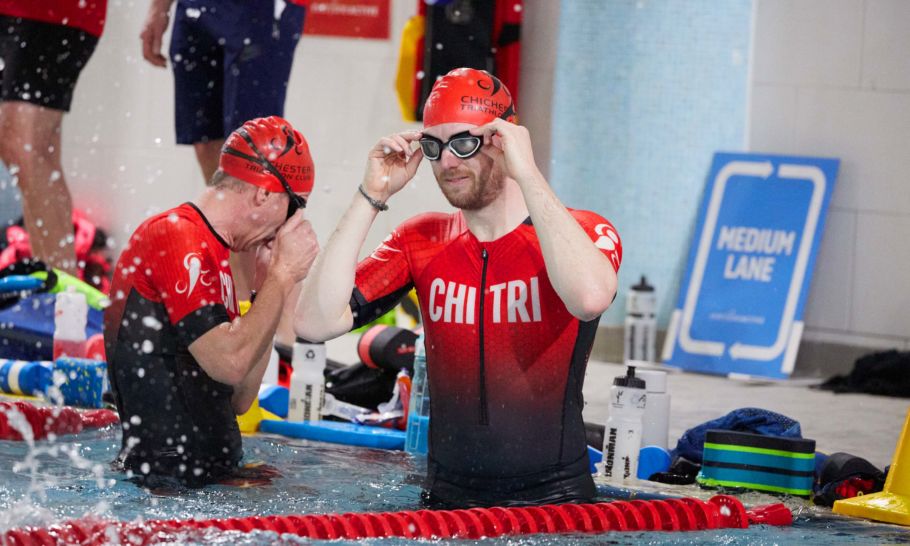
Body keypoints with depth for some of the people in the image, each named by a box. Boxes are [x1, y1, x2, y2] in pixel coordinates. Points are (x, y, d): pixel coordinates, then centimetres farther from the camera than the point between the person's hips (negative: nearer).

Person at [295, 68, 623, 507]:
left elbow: (590, 298, -30)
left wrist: (527, 175, -24)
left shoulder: (584, 233, -4)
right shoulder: (422, 242, 8)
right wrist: (371, 196, -5)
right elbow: (314, 323, -3)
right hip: (446, 500, 3)